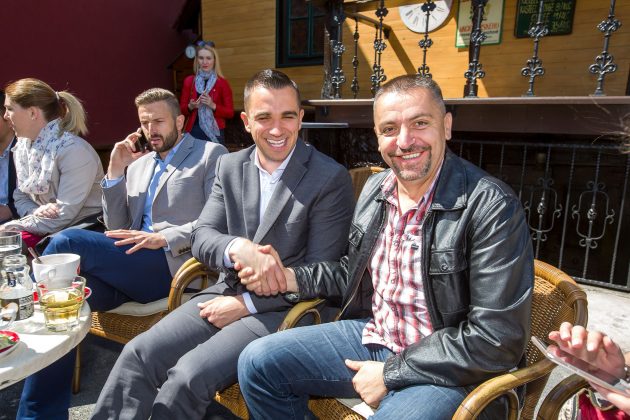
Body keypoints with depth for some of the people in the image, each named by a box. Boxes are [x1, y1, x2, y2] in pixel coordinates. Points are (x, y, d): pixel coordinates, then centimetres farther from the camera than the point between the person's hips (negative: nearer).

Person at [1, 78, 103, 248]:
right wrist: (36, 212, -11)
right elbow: (20, 198, 13)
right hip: (47, 229, 7)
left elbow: (63, 217, -20)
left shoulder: (73, 150, -19)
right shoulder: (22, 147, 7)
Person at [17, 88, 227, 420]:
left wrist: (166, 238, -18)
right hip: (130, 266, 6)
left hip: (175, 263, -5)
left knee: (67, 242, -21)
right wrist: (115, 172, 9)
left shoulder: (211, 155, 8)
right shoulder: (137, 164, 25)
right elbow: (117, 229, 19)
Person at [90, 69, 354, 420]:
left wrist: (246, 304, -12)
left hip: (282, 308, -5)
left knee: (189, 375, -21)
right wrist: (236, 247, -22)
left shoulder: (331, 178, -11)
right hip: (229, 292, 5)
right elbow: (201, 238, 2)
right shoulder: (230, 167, 6)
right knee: (138, 354, -11)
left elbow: (319, 273, -12)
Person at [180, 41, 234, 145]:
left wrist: (213, 106, -15)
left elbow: (230, 112, 0)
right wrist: (190, 106, -9)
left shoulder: (222, 83, 2)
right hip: (193, 131, 2)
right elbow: (181, 109, 12)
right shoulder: (189, 81, 8)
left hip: (215, 132, -2)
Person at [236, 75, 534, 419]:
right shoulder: (374, 188, 2)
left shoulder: (492, 207, -19)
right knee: (258, 362, 0)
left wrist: (391, 373, -16)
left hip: (448, 369, -5)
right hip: (372, 335, 6)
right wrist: (288, 278, -1)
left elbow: (497, 339, -20)